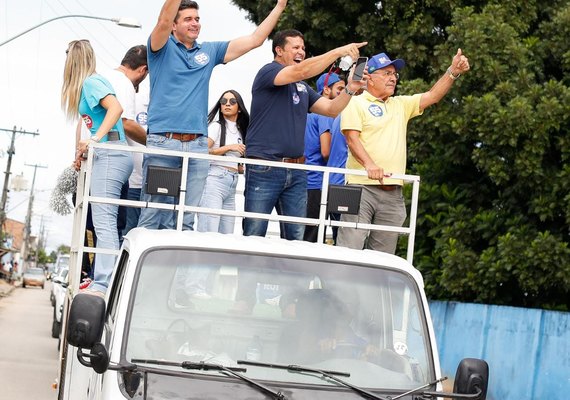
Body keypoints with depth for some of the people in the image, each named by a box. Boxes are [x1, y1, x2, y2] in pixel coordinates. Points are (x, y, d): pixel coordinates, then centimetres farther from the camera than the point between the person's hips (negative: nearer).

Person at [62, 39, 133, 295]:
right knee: (104, 222, 6)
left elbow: (116, 108, -18)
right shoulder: (90, 83, 22)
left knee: (104, 221, -16)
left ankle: (102, 286, -24)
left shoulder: (90, 82, -4)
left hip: (110, 155, -10)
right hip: (107, 156, 10)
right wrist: (83, 152, 13)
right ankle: (101, 280, 4)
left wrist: (94, 139, -23)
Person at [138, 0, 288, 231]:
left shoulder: (210, 51, 18)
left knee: (187, 220, 3)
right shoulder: (162, 48, 5)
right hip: (162, 141, -4)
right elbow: (163, 21, -16)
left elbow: (255, 40, 18)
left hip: (197, 145, 4)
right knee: (151, 216, -5)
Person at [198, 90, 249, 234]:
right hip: (215, 180, -7)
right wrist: (229, 147, -11)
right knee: (209, 233, -16)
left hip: (232, 185, 7)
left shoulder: (240, 131, 20)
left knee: (227, 235, 3)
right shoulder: (216, 126, 2)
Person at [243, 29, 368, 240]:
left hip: (296, 172, 7)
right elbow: (300, 71, -20)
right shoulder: (267, 72, -3)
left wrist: (350, 89, -6)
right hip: (264, 169, -7)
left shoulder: (303, 87, 19)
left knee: (295, 238, 5)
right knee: (253, 237, -4)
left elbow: (331, 109, 12)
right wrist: (339, 51, -21)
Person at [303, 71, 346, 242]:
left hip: (306, 181, 9)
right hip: (319, 183, -9)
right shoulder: (327, 113, -10)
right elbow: (326, 151, -18)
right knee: (312, 240, -8)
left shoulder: (310, 112, 17)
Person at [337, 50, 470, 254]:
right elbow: (352, 138, -10)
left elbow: (432, 96, 14)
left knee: (384, 255, 5)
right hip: (362, 186, -6)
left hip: (393, 193, 6)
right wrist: (369, 164, -27)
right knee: (349, 250, -13)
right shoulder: (356, 103, 2)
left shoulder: (401, 104, 21)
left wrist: (453, 72, 1)